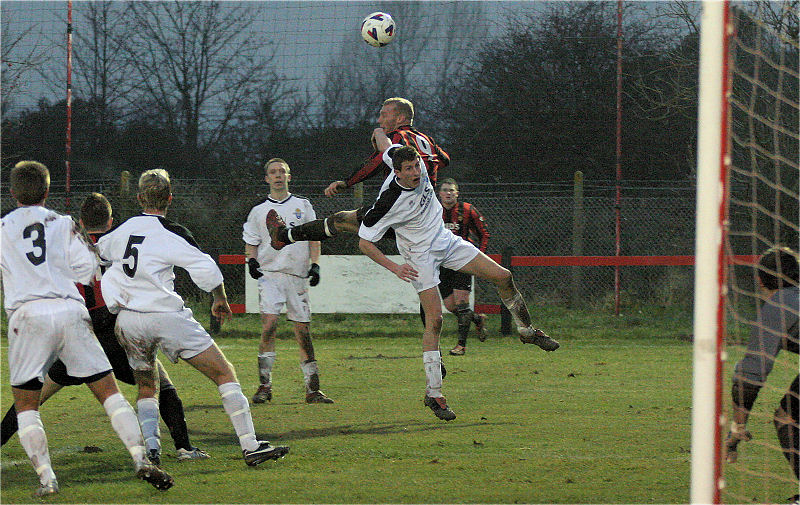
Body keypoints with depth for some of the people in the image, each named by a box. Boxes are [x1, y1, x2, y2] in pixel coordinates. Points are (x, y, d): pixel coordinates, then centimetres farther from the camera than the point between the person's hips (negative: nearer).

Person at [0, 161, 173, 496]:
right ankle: (140, 459, -8)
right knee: (109, 392, 6)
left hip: (28, 315, -1)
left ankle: (46, 478, -5)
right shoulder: (63, 224, 12)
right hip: (70, 311, 1)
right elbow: (85, 270, 5)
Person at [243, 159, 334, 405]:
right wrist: (252, 260, -5)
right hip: (269, 274, -1)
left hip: (297, 276, 1)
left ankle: (313, 389, 6)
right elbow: (251, 242, 15)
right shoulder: (259, 211, 10)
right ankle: (264, 385, -16)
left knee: (303, 331, 0)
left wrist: (315, 265, 0)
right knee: (269, 325, -18)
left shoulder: (303, 206, 12)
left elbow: (314, 238, 13)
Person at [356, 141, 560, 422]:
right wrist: (395, 268, -30)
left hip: (445, 240, 7)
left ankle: (527, 331, 28)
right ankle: (433, 393, -11)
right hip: (420, 255, -7)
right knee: (435, 319, -16)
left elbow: (384, 142, 5)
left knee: (503, 277, 2)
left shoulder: (417, 164, -13)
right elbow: (364, 243, -23)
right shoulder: (389, 201, -29)